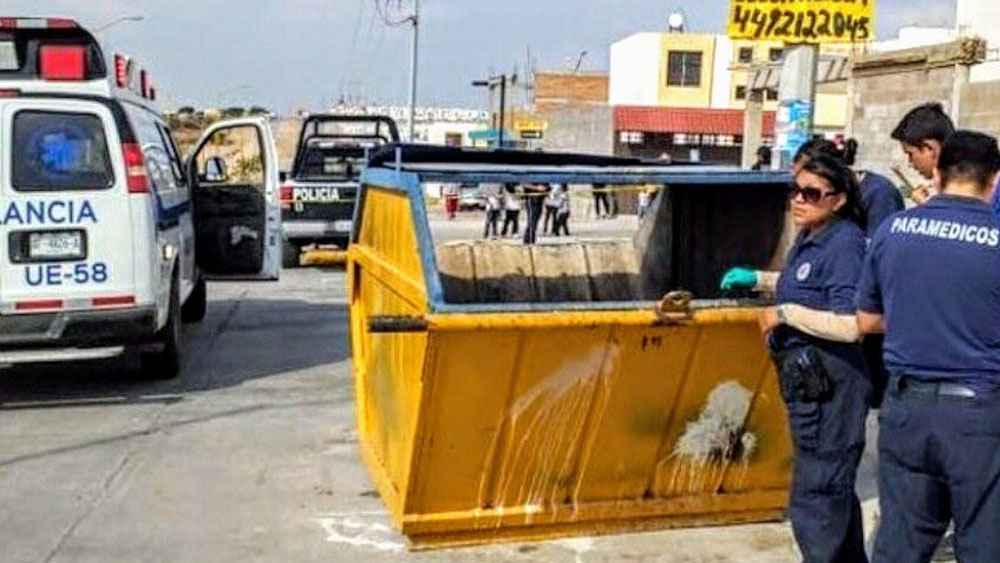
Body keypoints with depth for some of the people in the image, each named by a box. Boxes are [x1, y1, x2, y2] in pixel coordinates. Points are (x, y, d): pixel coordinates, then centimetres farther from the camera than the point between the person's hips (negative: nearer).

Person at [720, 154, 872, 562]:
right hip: (806, 380, 10)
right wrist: (757, 280, 18)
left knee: (814, 501, -3)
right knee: (835, 490, 24)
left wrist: (785, 313, -19)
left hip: (827, 385, -10)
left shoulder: (844, 244, -18)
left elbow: (848, 326, -26)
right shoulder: (810, 238, 9)